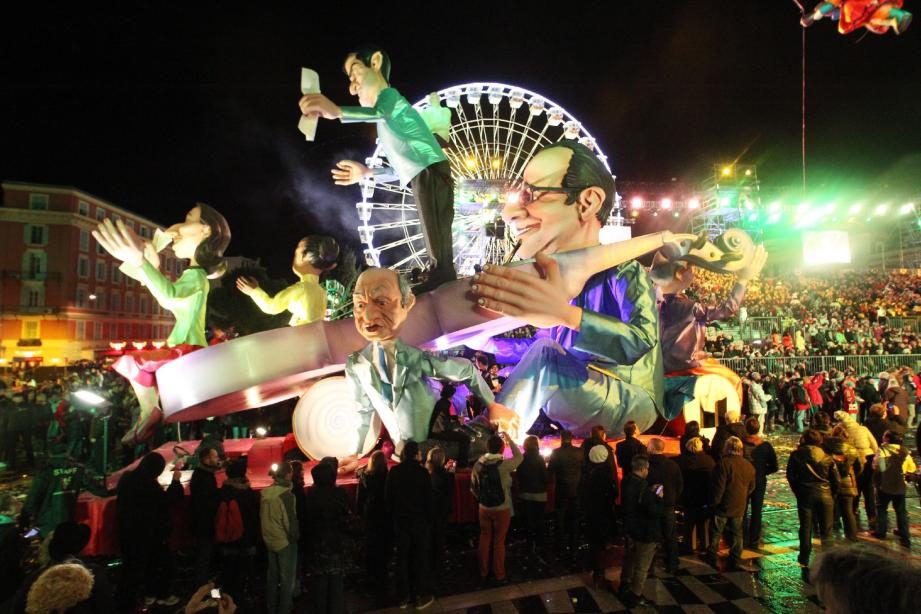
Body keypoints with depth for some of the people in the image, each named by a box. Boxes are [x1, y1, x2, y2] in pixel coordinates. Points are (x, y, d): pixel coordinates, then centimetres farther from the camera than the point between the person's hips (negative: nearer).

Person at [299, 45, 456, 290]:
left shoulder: (389, 94, 5)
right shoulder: (388, 113, 34)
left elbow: (379, 112, -23)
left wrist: (337, 111, -41)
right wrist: (366, 172, 30)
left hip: (431, 175, -10)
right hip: (424, 180, 10)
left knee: (439, 256, -19)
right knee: (439, 255, 6)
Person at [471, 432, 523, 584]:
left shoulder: (478, 464, -8)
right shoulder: (504, 465, -20)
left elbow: (473, 486, 3)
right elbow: (519, 457, -2)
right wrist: (509, 440, 4)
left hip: (484, 508, 3)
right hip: (502, 509, -3)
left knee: (484, 539, 17)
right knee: (499, 541, 10)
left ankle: (483, 573, 29)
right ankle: (499, 575, 22)